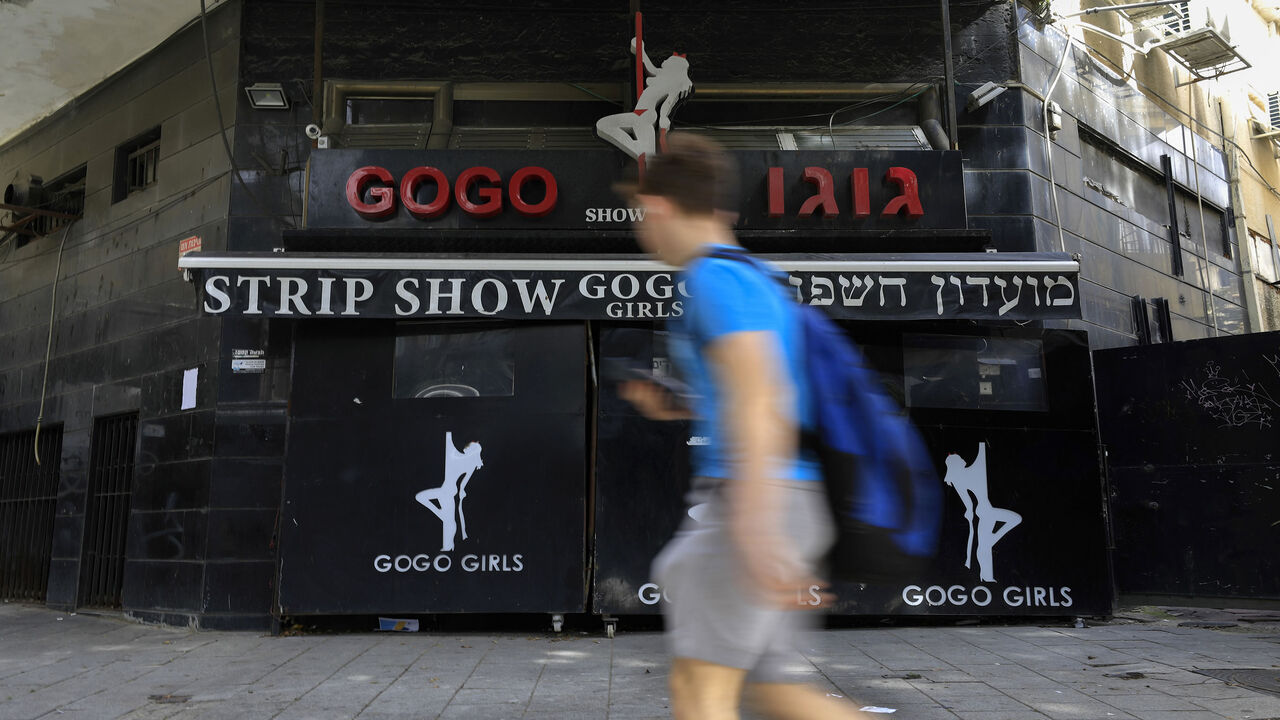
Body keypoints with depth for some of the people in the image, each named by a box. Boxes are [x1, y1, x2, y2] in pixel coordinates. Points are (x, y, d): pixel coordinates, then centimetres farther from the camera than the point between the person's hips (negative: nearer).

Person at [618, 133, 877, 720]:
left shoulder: (712, 278, -8)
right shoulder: (758, 279, 21)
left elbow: (759, 397, -22)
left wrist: (756, 526, -29)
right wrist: (672, 408, 25)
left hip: (758, 499, -10)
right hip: (788, 500, 10)